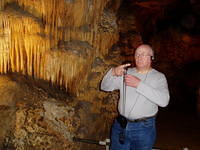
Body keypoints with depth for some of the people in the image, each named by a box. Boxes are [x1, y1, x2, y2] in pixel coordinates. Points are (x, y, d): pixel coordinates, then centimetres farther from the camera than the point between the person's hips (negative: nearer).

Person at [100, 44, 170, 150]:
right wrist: (113, 73, -18)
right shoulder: (126, 73, 7)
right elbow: (105, 87, 3)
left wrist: (139, 84, -27)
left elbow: (164, 101, -22)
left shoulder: (159, 77, -5)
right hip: (120, 125, 3)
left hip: (143, 128, -3)